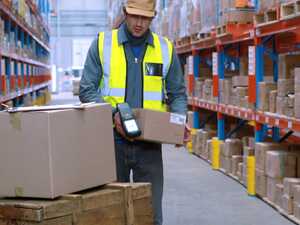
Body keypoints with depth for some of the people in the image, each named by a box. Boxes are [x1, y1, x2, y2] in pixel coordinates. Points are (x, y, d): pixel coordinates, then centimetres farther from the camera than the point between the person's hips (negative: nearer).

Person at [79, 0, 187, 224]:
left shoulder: (165, 48, 7)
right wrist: (112, 115, -17)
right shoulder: (103, 44, 2)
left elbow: (178, 93, 13)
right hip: (111, 140, 0)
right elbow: (87, 90, -1)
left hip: (149, 143, 1)